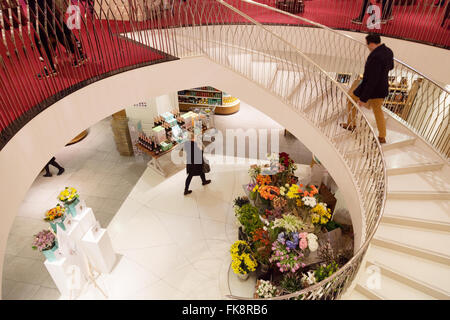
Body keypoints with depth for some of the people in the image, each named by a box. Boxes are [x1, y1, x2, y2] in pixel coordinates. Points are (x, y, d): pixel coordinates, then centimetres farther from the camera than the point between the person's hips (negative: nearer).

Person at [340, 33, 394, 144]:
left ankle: (351, 125, 31)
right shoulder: (388, 51, -1)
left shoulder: (375, 57, -29)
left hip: (370, 87, -8)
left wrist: (363, 98, -28)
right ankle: (382, 137, 32)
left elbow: (372, 80, -30)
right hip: (382, 89, 8)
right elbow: (390, 67, 19)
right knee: (378, 110, 25)